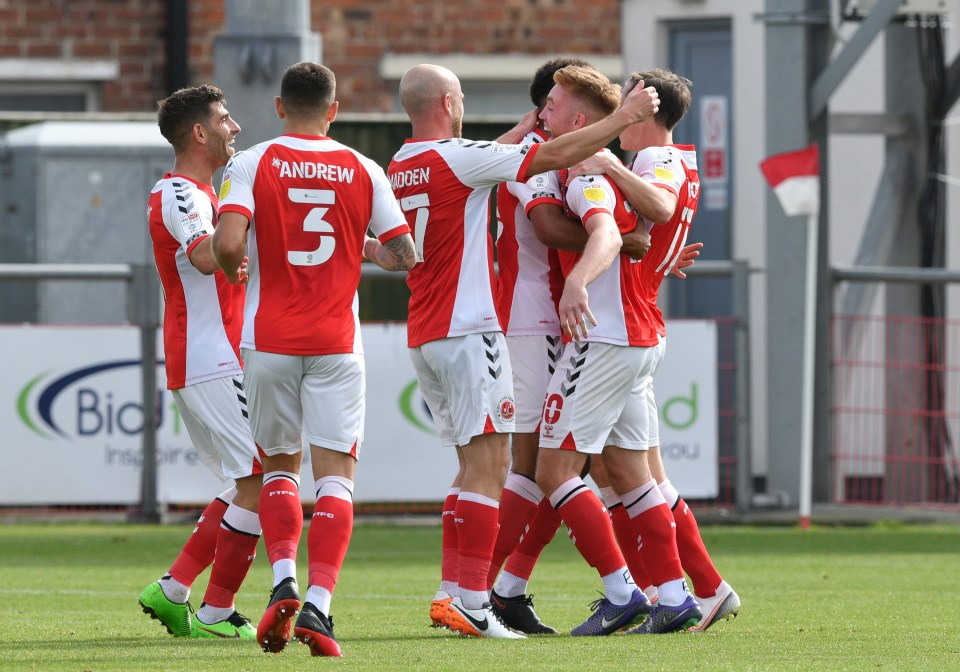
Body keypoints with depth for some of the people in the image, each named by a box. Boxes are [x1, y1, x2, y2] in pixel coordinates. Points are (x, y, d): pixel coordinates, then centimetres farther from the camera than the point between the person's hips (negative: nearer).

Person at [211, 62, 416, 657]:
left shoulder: (252, 164, -2)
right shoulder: (363, 171, 3)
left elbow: (228, 243, -15)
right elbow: (406, 257, 5)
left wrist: (231, 265, 7)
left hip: (270, 340, 0)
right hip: (337, 340, 0)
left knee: (279, 467, 16)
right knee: (335, 472, -1)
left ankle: (284, 582, -3)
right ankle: (319, 604, -15)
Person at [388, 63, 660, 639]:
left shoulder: (399, 168, 12)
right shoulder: (456, 158, -12)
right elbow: (554, 156, -10)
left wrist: (527, 126, 35)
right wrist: (626, 117, -1)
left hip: (424, 337, 9)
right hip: (467, 331, -9)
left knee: (476, 462, 14)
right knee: (487, 462, -9)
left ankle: (451, 593, 10)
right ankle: (471, 602, -15)